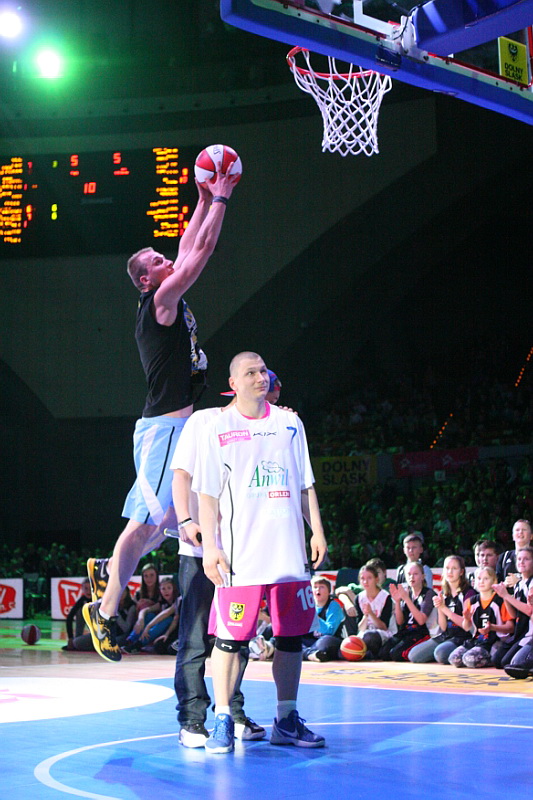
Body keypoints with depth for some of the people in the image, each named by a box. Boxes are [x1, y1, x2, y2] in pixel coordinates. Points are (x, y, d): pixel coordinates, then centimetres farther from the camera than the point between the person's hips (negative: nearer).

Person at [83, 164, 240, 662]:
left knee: (173, 517, 15)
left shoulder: (170, 303, 16)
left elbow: (189, 249, 26)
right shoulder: (162, 301, -9)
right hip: (164, 427, -10)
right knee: (148, 519, -8)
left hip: (178, 427, 10)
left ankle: (108, 569, 25)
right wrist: (220, 198, -2)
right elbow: (202, 250, -11)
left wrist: (205, 201, 23)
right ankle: (105, 611, -3)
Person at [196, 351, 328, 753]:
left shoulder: (290, 424, 13)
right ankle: (223, 721, 2)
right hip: (239, 553, -4)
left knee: (291, 635, 7)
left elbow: (305, 486, 17)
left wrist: (318, 532, 8)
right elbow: (207, 495, 0)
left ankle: (287, 720, 17)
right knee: (230, 637, -6)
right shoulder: (218, 429, 2)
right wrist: (209, 547, -8)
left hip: (289, 551, 4)